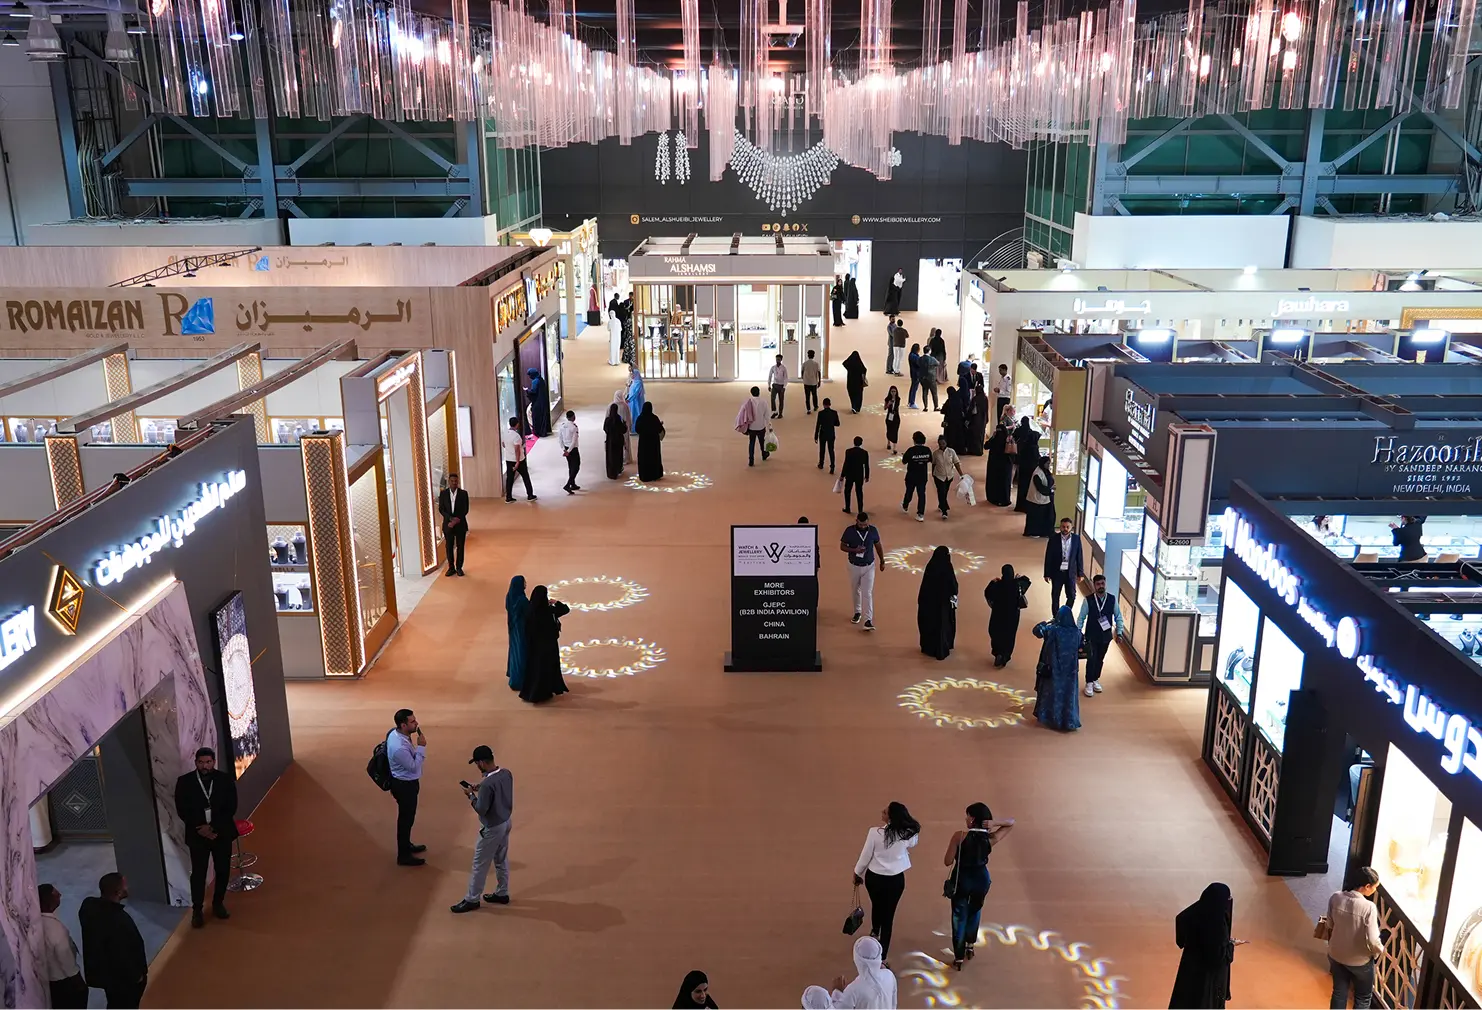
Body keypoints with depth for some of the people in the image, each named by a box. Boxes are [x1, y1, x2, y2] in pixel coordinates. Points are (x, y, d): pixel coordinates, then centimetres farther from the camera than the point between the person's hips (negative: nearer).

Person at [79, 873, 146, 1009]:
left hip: (100, 970, 7)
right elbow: (122, 957, -28)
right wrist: (136, 975, -14)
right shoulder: (118, 921, -39)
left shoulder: (89, 905, -14)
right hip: (122, 977, -7)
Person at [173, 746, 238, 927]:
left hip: (222, 833, 1)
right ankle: (196, 910, 12)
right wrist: (200, 828, -14)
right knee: (198, 873, 0)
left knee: (223, 871, 8)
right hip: (197, 834, -1)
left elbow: (231, 807, -5)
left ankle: (218, 904, 26)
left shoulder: (225, 780, -4)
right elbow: (182, 810, -5)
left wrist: (214, 828, -14)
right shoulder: (184, 782, -5)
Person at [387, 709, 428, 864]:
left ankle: (406, 845, 45)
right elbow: (414, 767, -24)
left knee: (407, 816, 26)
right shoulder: (399, 747, -37)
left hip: (404, 781, 9)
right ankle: (403, 856, 24)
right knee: (406, 818, 8)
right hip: (404, 785, -9)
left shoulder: (396, 732, -7)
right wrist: (421, 747, -24)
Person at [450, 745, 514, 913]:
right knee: (502, 860, 23)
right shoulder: (507, 773, -6)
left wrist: (471, 795, -10)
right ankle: (502, 893, 37)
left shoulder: (487, 783, -31)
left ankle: (472, 900, 22)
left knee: (480, 864, 8)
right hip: (505, 822, 8)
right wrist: (480, 789, 6)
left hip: (492, 828, -8)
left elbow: (481, 810, -24)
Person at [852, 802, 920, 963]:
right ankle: (882, 957, 18)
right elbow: (913, 844, 11)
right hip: (895, 880, 1)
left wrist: (857, 874, 6)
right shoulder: (907, 834, -16)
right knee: (888, 915, 12)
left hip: (874, 877, 0)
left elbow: (865, 856, -11)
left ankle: (875, 932, 56)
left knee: (876, 905, 30)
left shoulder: (875, 832, -25)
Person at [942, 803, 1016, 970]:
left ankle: (959, 957, 20)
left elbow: (947, 862, -18)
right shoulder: (991, 838, -13)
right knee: (974, 912, 29)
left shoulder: (959, 836, -22)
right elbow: (1011, 822, 0)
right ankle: (969, 946, 44)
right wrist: (994, 823, -18)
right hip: (981, 879, 3)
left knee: (959, 917, 13)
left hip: (961, 879, -3)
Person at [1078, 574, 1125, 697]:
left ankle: (1096, 680, 33)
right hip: (1091, 635, -3)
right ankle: (1089, 683, 10)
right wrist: (1078, 633, -8)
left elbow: (1118, 616, 2)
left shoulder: (1112, 599, -8)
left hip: (1106, 635, 3)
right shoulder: (1088, 600, -14)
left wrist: (1119, 632, -2)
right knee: (1091, 659, -5)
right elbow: (1081, 617, -6)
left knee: (1100, 659, 15)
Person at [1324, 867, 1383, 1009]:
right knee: (1363, 997, 20)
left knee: (1339, 992, 22)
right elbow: (1372, 940, -26)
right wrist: (1381, 950, -4)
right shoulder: (1368, 907, -29)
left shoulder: (1336, 897, -13)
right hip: (1360, 960, -4)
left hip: (1336, 955, 4)